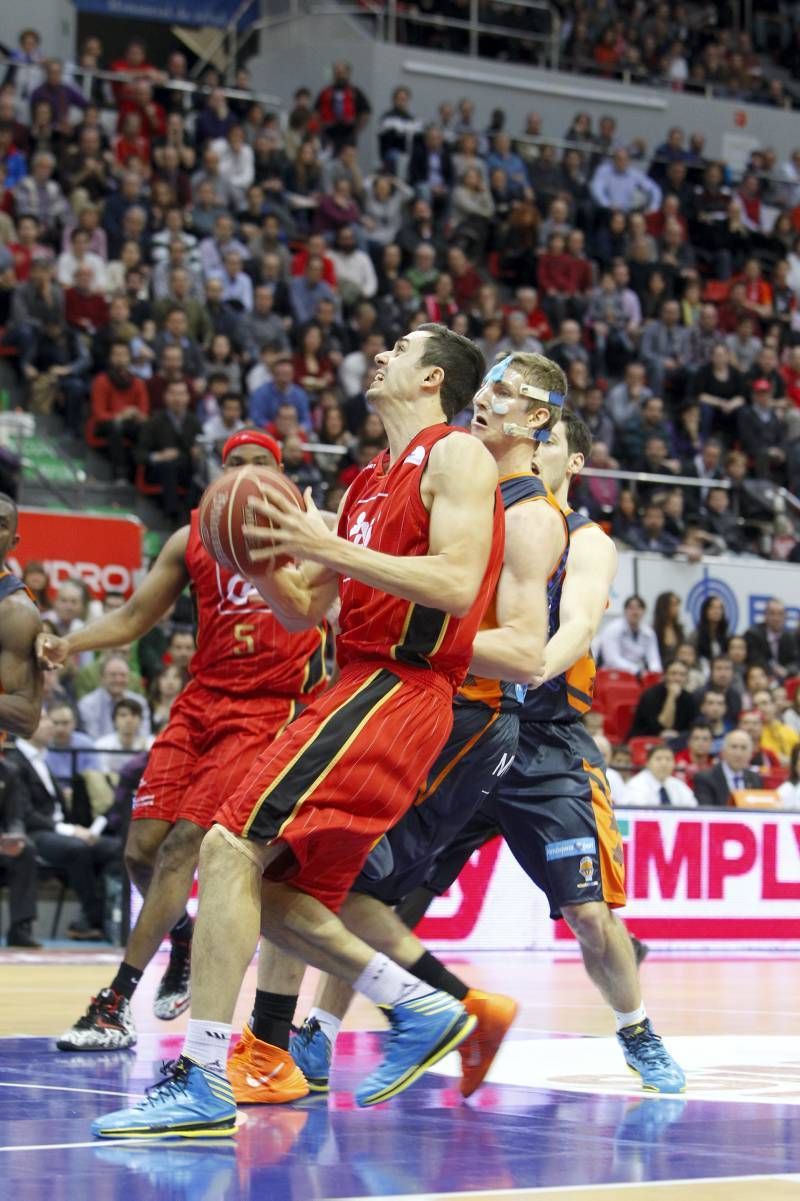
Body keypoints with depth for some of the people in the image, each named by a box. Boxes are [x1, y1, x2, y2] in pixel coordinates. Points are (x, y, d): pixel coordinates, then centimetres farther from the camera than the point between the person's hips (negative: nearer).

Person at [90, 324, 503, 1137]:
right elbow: (302, 612, 24)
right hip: (359, 685, 10)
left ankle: (202, 1084, -23)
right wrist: (260, 559, 3)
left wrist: (327, 548, -19)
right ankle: (422, 1011, 17)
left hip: (394, 688, -10)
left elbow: (456, 585, -18)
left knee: (232, 849, -20)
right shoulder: (368, 484, 23)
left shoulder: (455, 456, -3)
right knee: (271, 894, 9)